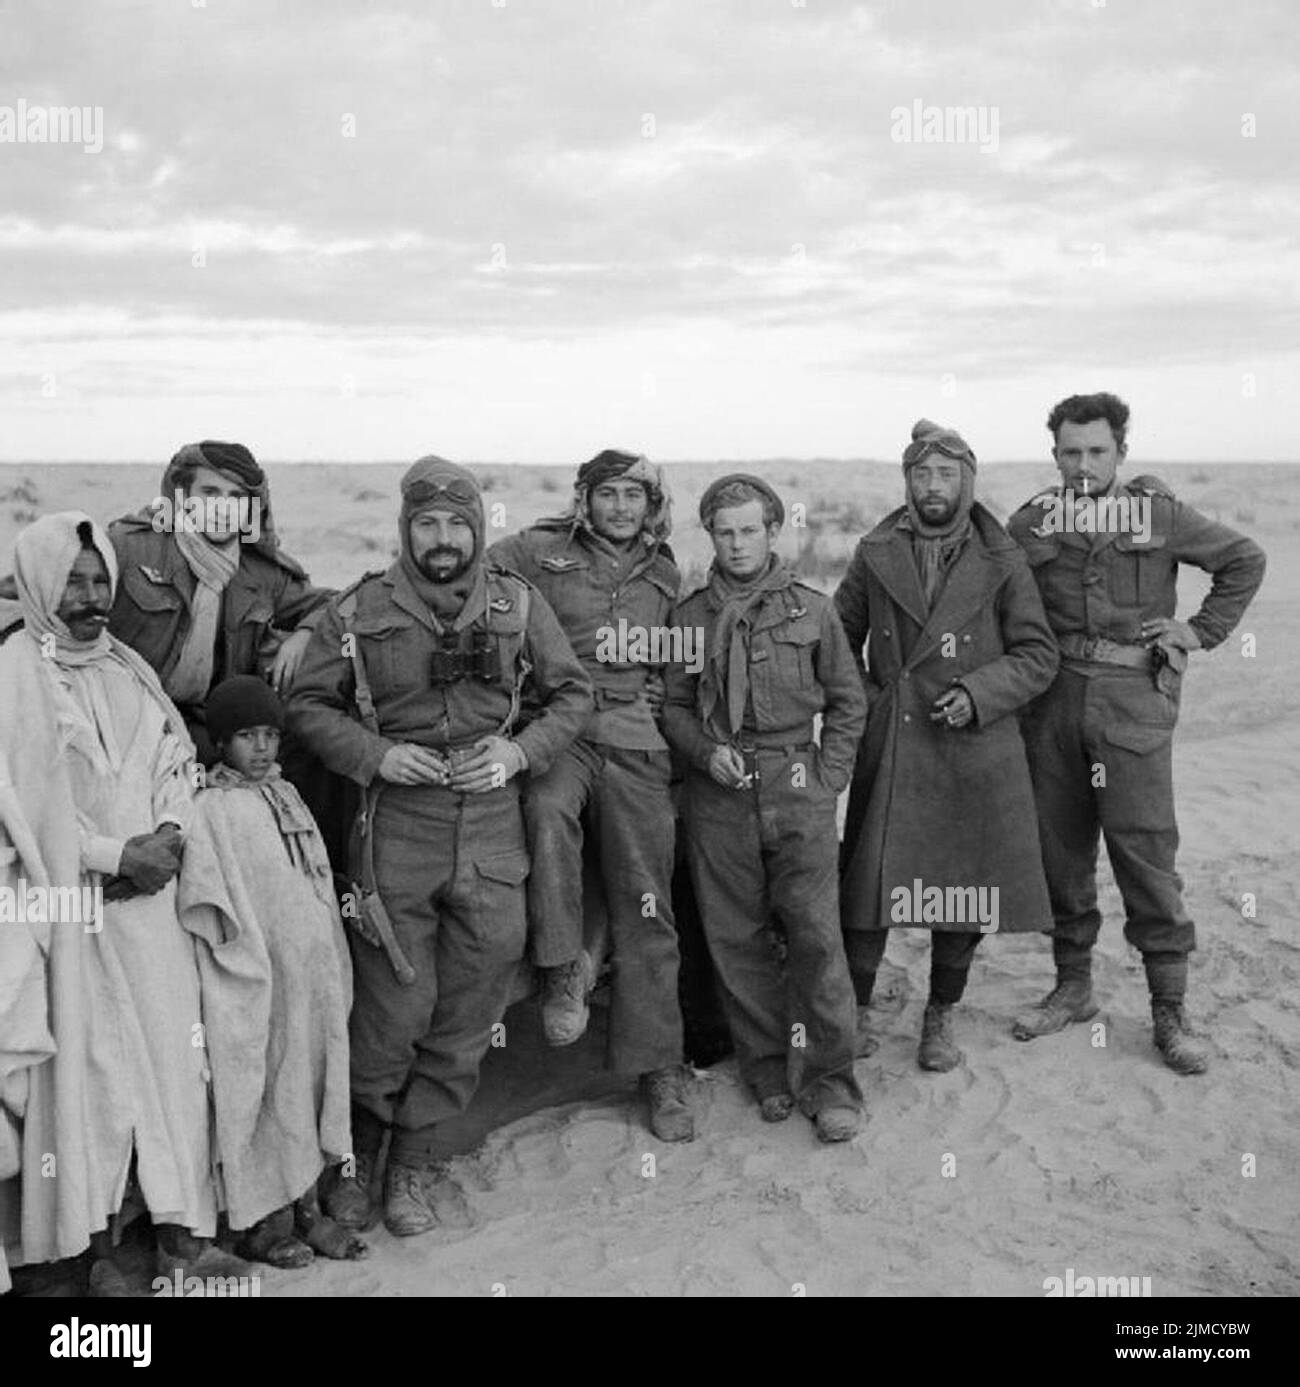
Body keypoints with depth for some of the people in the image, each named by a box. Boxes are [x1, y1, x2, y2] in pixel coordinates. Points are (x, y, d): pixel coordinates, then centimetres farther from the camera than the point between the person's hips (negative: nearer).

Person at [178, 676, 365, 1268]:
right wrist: (247, 965, -16)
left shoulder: (287, 796, 12)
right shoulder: (211, 809, -8)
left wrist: (337, 969, 15)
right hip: (258, 981, -6)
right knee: (260, 1089, 2)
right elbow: (209, 899, -13)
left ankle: (304, 1203, 23)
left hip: (313, 976, 6)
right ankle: (258, 1219, 14)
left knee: (314, 1076, 11)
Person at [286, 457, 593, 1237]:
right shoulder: (361, 612, 0)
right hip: (396, 826, -2)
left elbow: (574, 694, 10)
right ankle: (356, 1151, 26)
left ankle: (420, 1158, 25)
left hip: (493, 828, 2)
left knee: (471, 1006, 7)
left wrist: (521, 750, -6)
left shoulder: (519, 606, 4)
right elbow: (308, 704, 5)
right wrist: (376, 754, -11)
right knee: (395, 1005, 1)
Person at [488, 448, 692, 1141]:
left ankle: (659, 1069, 11)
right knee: (548, 808, -38)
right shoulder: (538, 552, 5)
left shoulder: (664, 575, 17)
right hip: (559, 733, -3)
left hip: (636, 746, 3)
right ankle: (562, 965, -19)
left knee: (646, 908, 1)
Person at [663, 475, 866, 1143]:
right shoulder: (689, 615, 8)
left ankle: (828, 1082, 6)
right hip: (719, 795, 2)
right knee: (735, 938, 5)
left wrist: (827, 778, 2)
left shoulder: (812, 609, 6)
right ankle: (768, 1068, 20)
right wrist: (707, 751, -5)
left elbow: (848, 701, 12)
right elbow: (673, 705, 13)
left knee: (816, 934, -5)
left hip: (798, 792, -1)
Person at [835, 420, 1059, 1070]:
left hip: (976, 747, 0)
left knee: (965, 891, 8)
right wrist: (861, 697, 2)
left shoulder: (1001, 562, 1)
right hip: (890, 747, 0)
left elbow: (1038, 654, 1)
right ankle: (855, 1009, 20)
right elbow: (840, 637, 15)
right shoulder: (875, 555, 4)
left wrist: (978, 693, -13)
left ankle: (941, 1017, 27)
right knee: (869, 882, 1)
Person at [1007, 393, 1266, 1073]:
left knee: (1147, 854, -4)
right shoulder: (1031, 523, 6)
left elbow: (1246, 560, 12)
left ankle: (1170, 1011, 8)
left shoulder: (1159, 513, 2)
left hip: (1134, 704, -2)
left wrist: (1202, 631, 5)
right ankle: (1072, 986, 26)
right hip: (1052, 704, 3)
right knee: (1059, 850, 10)